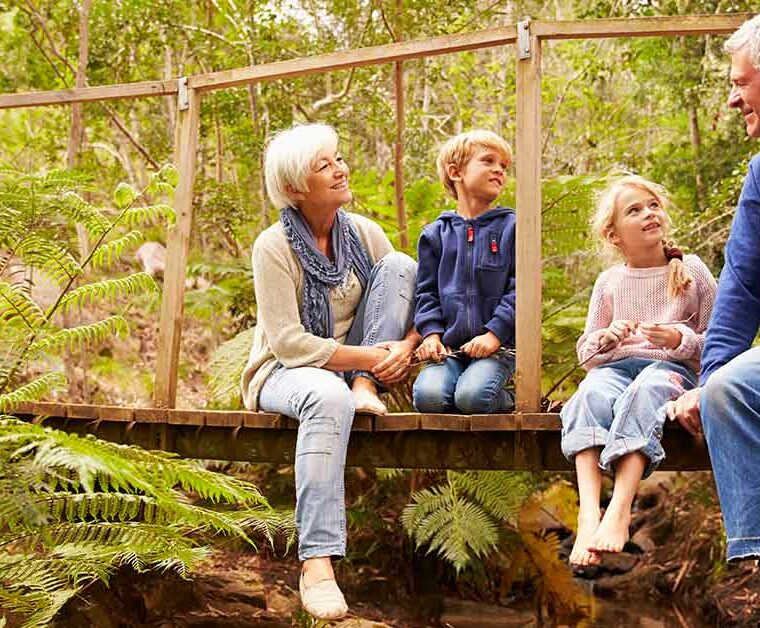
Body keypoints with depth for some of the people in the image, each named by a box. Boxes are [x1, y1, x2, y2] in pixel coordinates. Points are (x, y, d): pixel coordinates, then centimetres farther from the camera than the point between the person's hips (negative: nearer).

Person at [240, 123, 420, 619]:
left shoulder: (364, 233, 2)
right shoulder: (274, 246, -14)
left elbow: (412, 298, 2)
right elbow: (288, 342, -21)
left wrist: (405, 346, -21)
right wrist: (369, 357, -26)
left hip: (356, 366, 5)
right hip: (287, 371, -5)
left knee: (400, 264, -10)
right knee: (329, 396, -43)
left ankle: (364, 389, -18)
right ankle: (317, 562, -45)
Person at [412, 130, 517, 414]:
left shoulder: (511, 228, 6)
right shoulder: (435, 234, 13)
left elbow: (519, 289, -1)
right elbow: (427, 291, 13)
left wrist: (495, 333, -12)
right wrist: (431, 333, -4)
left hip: (496, 346, -2)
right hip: (449, 346, 2)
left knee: (472, 397, -28)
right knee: (428, 396, -25)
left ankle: (505, 399, 4)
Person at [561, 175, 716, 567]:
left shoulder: (692, 271, 10)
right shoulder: (609, 282, 16)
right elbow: (585, 352, 20)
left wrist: (681, 339, -11)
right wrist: (605, 339, -4)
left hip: (673, 369, -2)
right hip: (616, 367, 2)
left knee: (645, 390, -39)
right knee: (591, 394, -34)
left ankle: (620, 510, -50)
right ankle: (589, 512, -50)